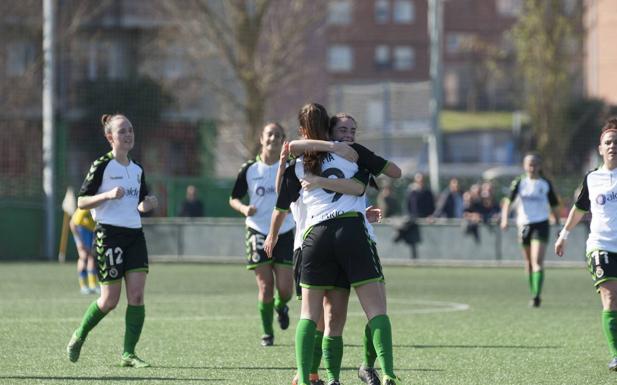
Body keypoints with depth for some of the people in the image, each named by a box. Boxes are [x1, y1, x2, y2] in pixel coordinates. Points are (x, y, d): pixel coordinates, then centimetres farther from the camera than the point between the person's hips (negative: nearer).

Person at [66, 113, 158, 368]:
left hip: (134, 234, 6)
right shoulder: (101, 166, -6)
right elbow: (81, 202, -7)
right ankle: (79, 337, 22)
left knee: (137, 294, -7)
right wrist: (108, 195, -22)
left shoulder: (137, 170, 13)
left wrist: (148, 204, 0)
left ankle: (128, 354, -3)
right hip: (108, 234, -6)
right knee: (110, 300, -3)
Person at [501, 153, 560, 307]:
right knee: (529, 263, 13)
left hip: (541, 224, -2)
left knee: (537, 262, -16)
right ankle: (534, 295, 29)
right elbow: (508, 201, -11)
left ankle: (536, 296, -22)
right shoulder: (519, 183, 0)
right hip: (524, 224, 2)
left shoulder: (545, 184, 2)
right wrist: (505, 218, -27)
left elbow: (554, 206, 10)